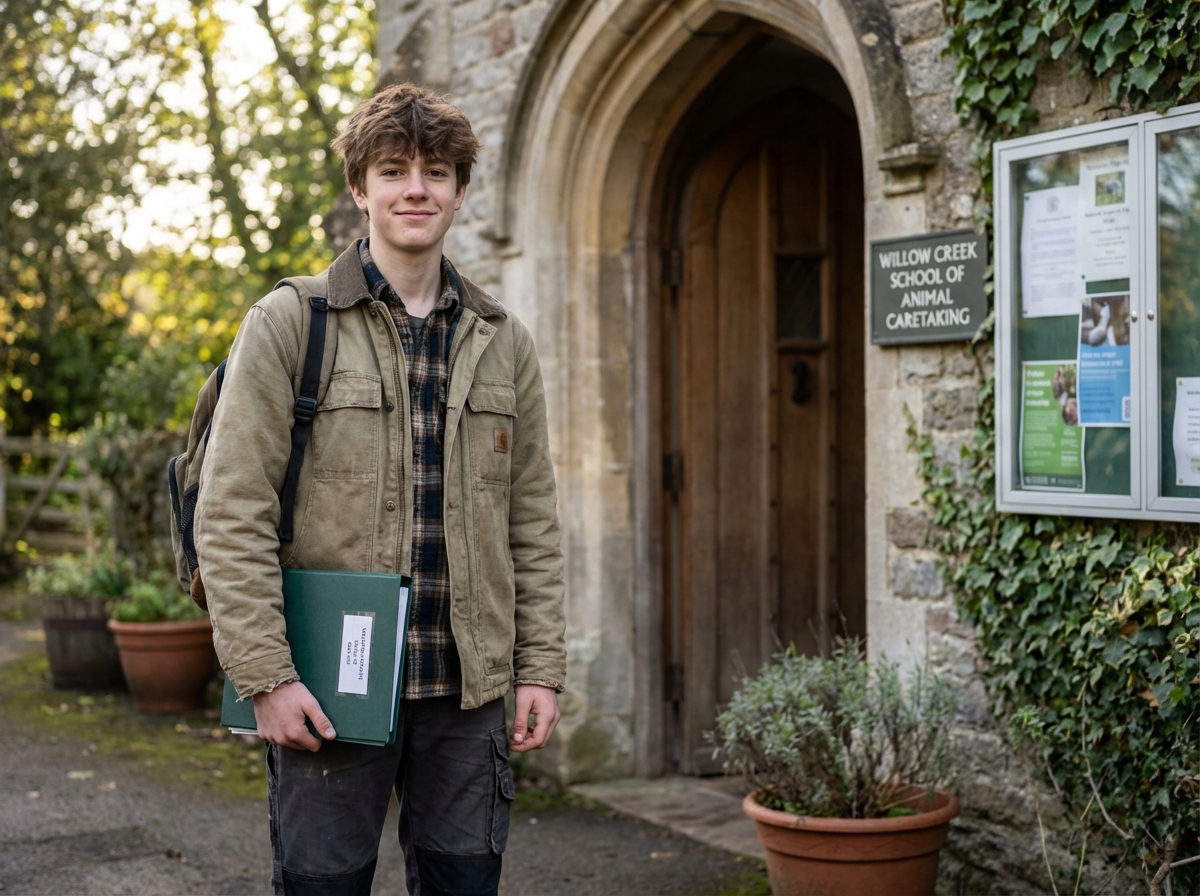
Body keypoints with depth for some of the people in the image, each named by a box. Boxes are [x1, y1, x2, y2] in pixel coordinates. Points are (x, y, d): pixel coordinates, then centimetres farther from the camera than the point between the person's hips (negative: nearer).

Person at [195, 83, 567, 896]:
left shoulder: (503, 341, 11)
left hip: (470, 691, 3)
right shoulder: (289, 324, -1)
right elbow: (231, 514, -6)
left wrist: (542, 668, 5)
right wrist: (266, 674, -12)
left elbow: (534, 523, 12)